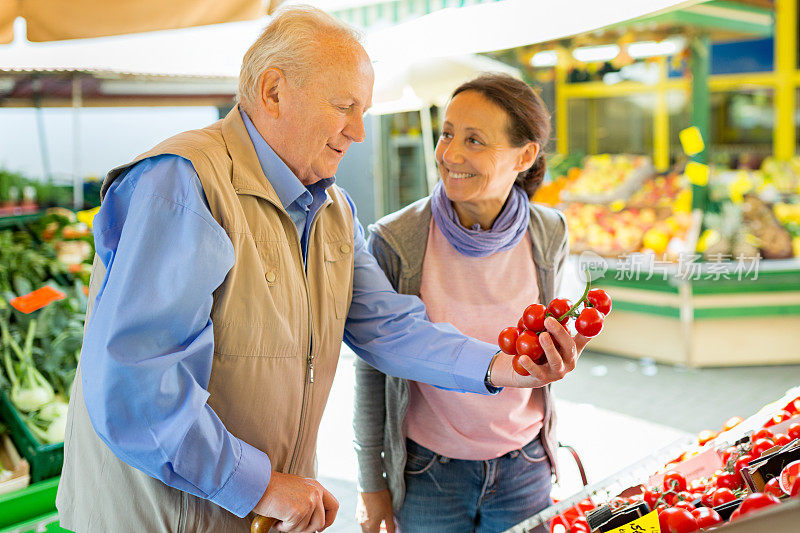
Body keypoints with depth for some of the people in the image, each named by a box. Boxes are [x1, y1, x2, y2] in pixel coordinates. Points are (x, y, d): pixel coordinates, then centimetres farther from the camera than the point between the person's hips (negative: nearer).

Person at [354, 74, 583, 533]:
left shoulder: (549, 235, -8)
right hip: (428, 472, -2)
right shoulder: (396, 240, -16)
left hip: (525, 469, 2)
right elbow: (372, 370, -6)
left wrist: (555, 356, -14)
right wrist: (371, 482, -1)